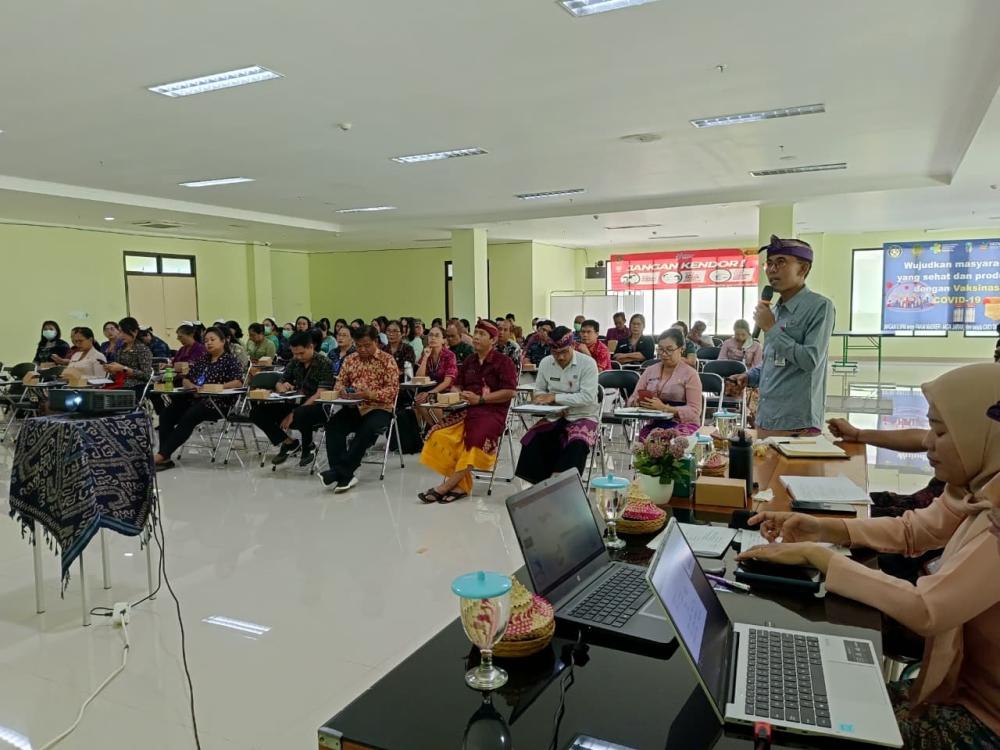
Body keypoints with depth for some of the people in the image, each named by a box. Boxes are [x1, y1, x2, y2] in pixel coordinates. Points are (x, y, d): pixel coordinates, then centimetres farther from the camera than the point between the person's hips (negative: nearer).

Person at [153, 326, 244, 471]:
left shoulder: (230, 360, 3)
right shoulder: (203, 359, 22)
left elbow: (238, 382, -12)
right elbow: (186, 379, 20)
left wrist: (217, 387, -23)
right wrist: (191, 386, -4)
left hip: (218, 402, -7)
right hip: (196, 399, 7)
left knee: (188, 418, -30)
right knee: (166, 414, -16)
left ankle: (161, 455, -29)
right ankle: (165, 457, -22)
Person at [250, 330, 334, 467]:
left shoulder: (324, 363, -10)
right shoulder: (295, 362, 10)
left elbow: (320, 395, -18)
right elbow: (278, 384, 16)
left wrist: (294, 413, -25)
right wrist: (282, 387, -12)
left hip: (317, 407, -6)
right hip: (295, 403, 6)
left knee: (300, 416, -40)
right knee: (257, 412, -10)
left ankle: (308, 446, -7)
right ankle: (289, 442, 3)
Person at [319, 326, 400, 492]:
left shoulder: (387, 360, -1)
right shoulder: (350, 359, 14)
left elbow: (393, 390, -9)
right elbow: (340, 381, 17)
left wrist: (369, 394, -24)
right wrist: (342, 389, -9)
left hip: (379, 409, -4)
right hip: (354, 407, 4)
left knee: (366, 431, -34)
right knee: (333, 424, -24)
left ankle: (339, 472, -27)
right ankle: (344, 475, -30)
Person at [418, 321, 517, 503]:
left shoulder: (504, 362, 2)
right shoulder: (469, 361, 21)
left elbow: (510, 392, -8)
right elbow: (457, 386, 27)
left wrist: (480, 399, -13)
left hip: (492, 411, -5)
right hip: (467, 409, 5)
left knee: (476, 438, -35)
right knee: (440, 435, -23)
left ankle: (446, 485, -25)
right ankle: (461, 485, -19)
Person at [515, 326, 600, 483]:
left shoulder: (588, 363, -12)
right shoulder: (545, 363, 3)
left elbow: (588, 397, -20)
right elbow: (538, 390, 15)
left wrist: (555, 397, -22)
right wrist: (541, 398, -10)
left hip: (582, 417, -4)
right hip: (554, 417, 4)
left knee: (576, 446, -34)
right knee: (531, 441, -20)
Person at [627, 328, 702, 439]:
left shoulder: (690, 374, 0)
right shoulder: (650, 371, 14)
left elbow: (694, 411, -8)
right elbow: (632, 400, 14)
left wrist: (664, 408, -20)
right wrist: (639, 402, -11)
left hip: (683, 423, -3)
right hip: (654, 423, 3)